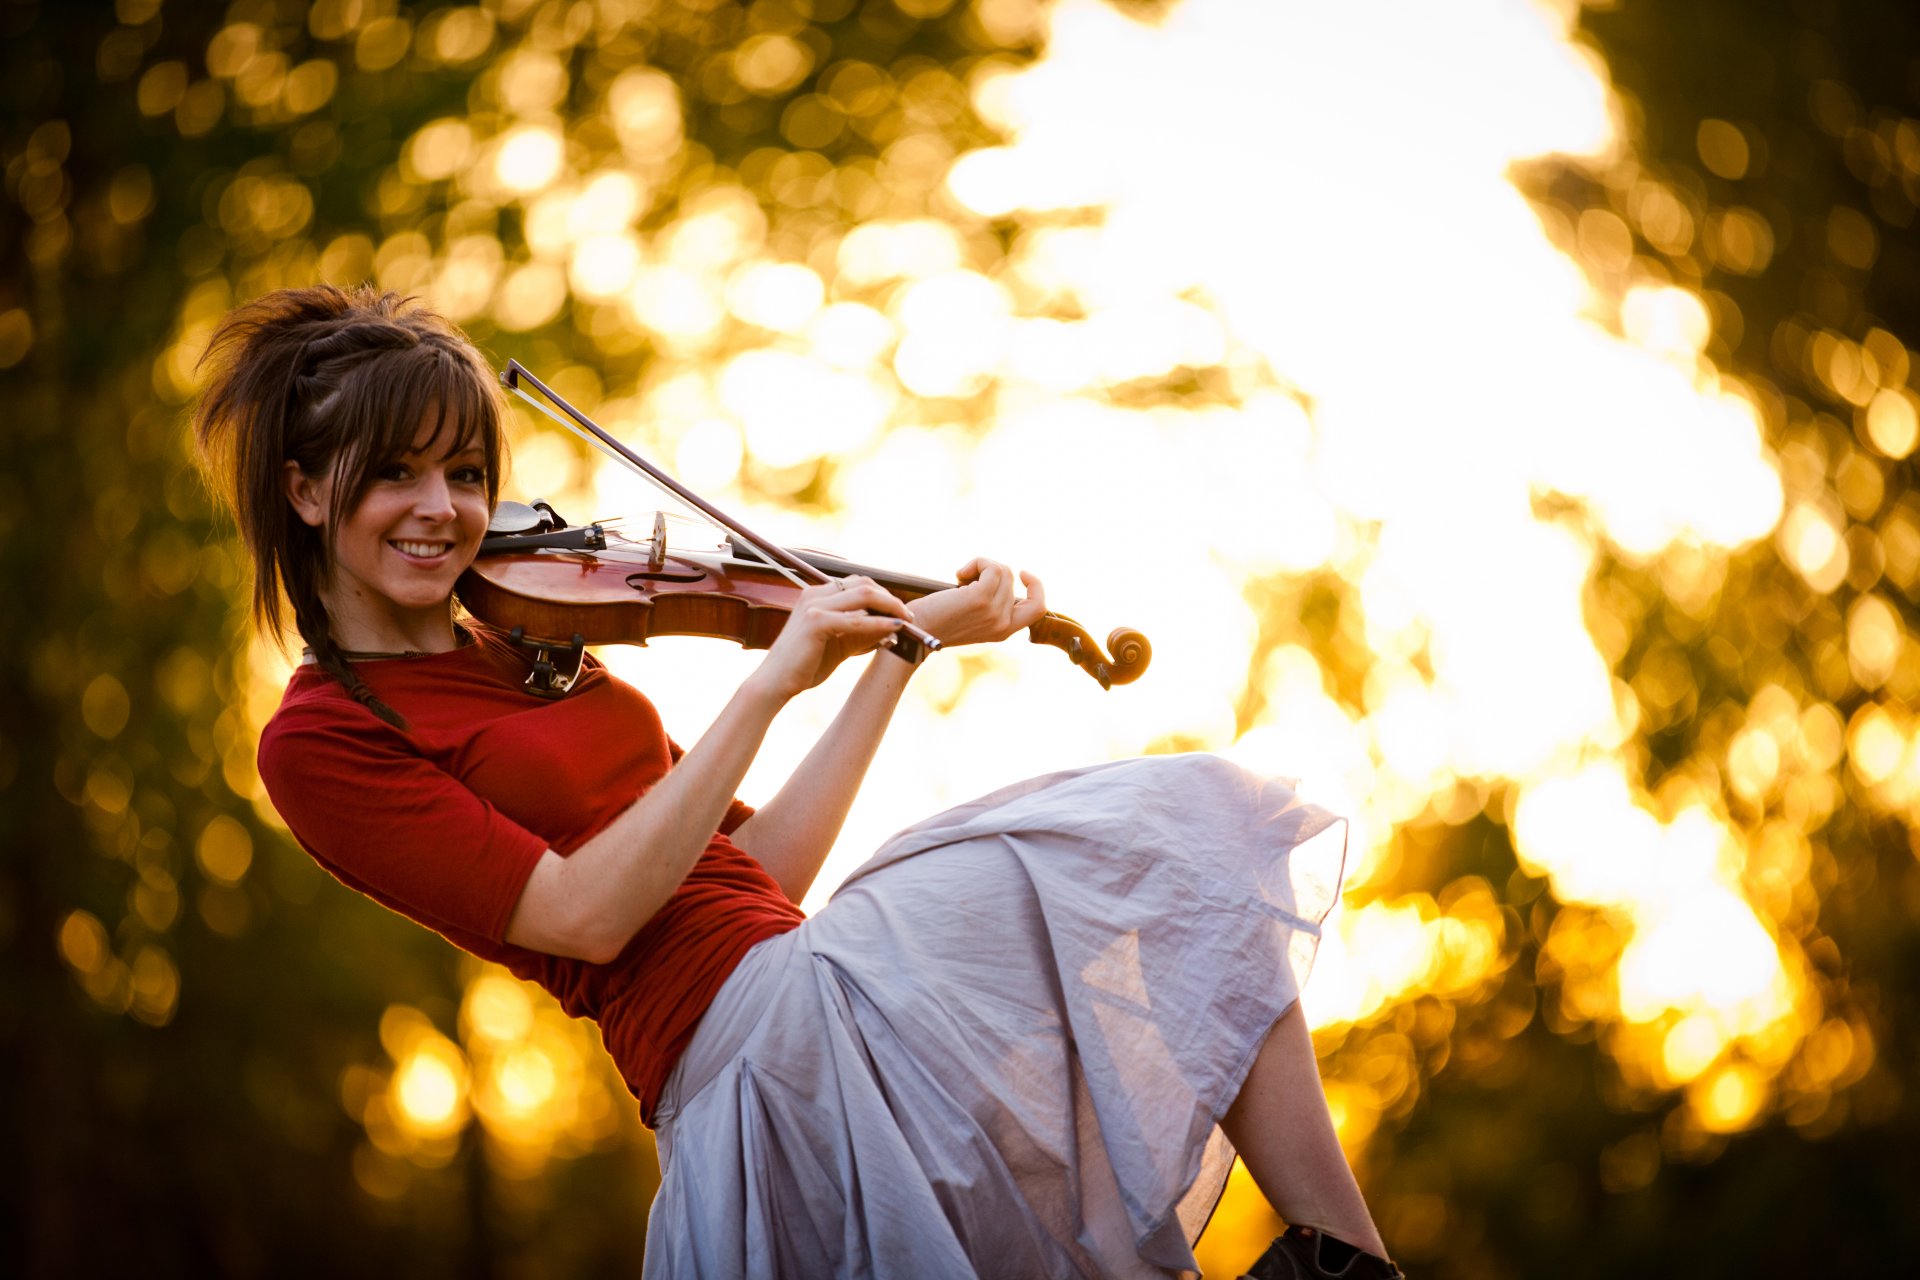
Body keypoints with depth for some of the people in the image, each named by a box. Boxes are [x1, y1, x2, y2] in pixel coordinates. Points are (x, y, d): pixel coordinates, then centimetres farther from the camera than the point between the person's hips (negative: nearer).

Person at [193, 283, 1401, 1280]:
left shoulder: (518, 648, 20)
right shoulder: (318, 741, -3)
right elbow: (586, 915, -14)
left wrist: (904, 650, 12)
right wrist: (771, 686, -16)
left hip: (795, 960, 8)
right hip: (761, 1026, -8)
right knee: (1191, 846, -13)